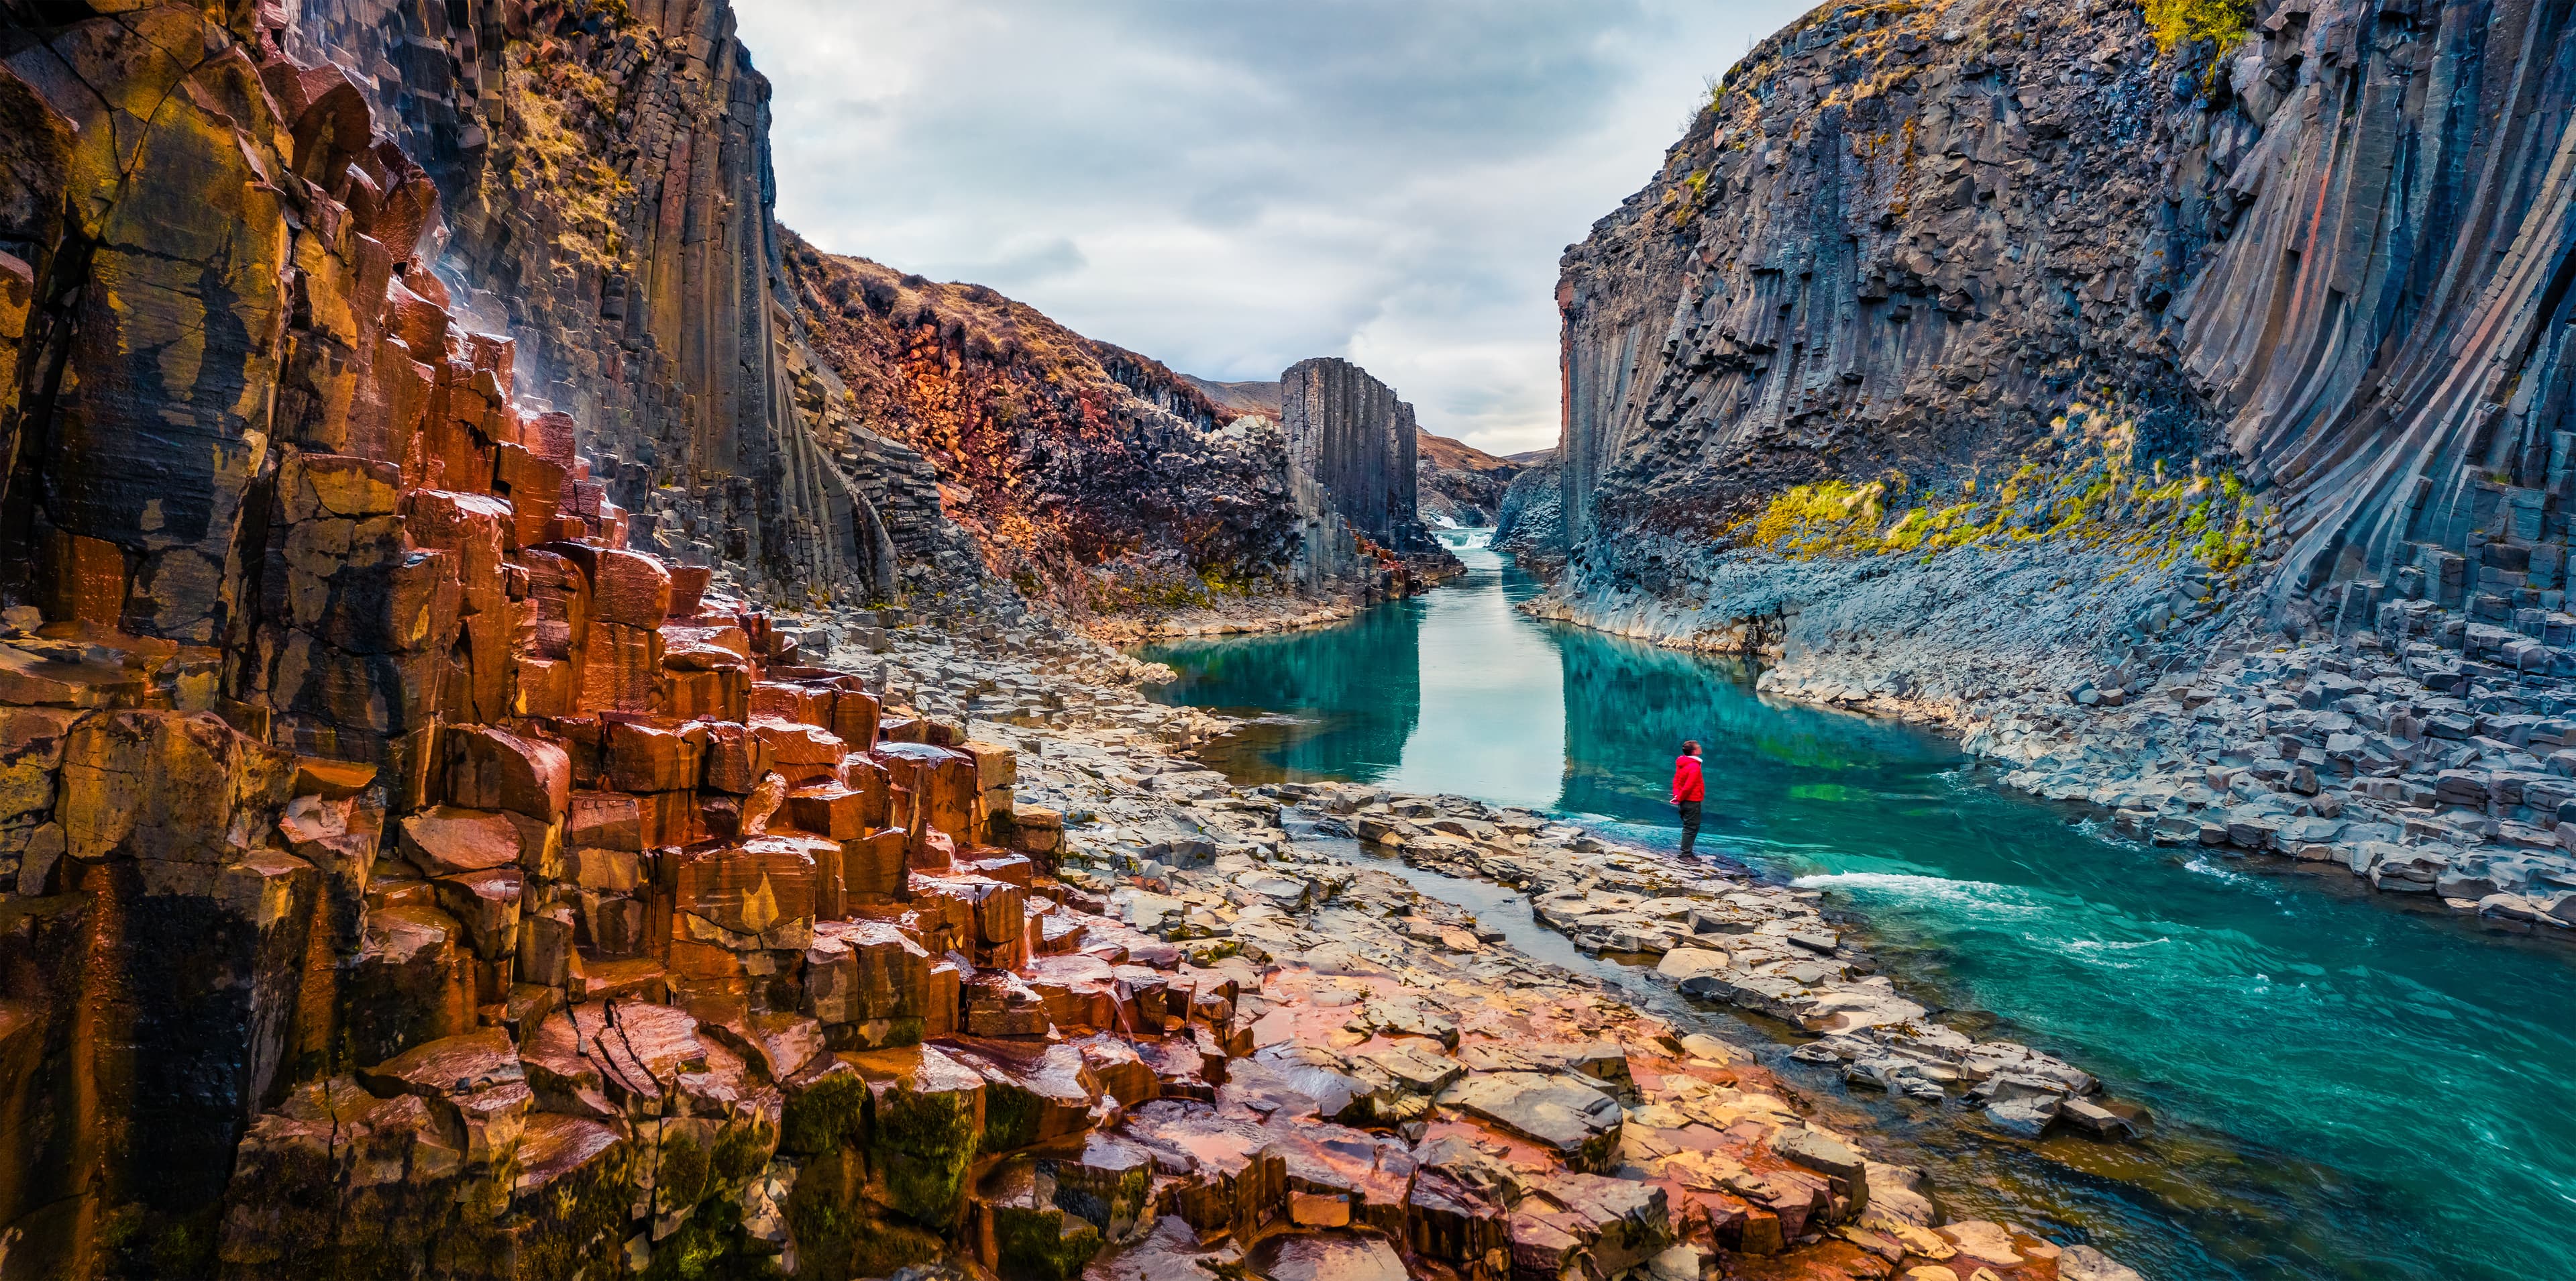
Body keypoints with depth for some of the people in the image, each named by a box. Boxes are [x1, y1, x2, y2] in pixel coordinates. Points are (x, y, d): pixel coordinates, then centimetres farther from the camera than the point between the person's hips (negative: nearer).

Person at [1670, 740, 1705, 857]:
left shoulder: (1682, 763, 7)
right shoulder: (1694, 766, -22)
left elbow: (1676, 780, 9)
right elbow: (1689, 786, -23)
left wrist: (1677, 795, 1)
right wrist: (1680, 798, -12)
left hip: (1684, 802, 9)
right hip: (1692, 802, -9)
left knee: (1688, 827, 17)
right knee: (1691, 828, -3)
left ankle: (1686, 852, 24)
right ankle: (1685, 854, 0)